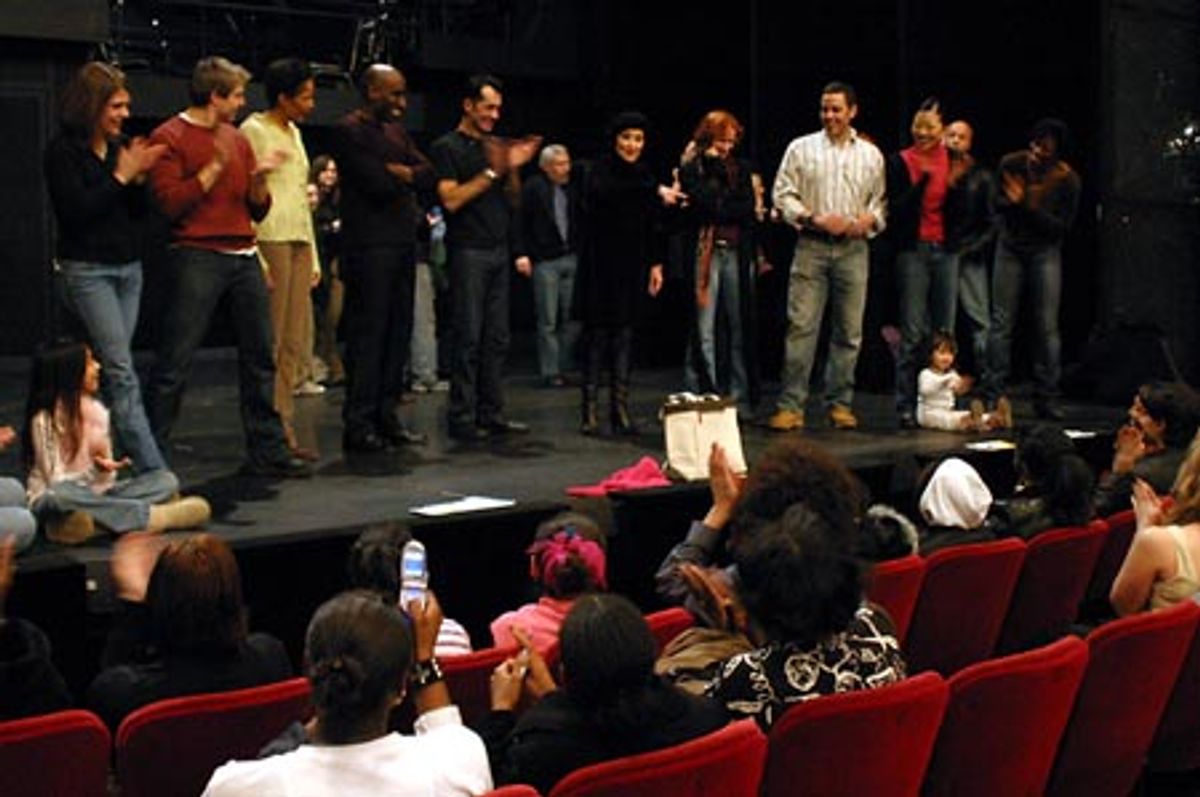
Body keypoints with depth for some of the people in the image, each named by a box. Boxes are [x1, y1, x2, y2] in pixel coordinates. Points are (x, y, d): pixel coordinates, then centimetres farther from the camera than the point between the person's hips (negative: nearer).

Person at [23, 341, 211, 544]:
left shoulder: (97, 411, 4)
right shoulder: (45, 420, -13)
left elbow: (105, 479, 5)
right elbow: (56, 481, -14)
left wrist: (105, 470, -17)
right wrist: (94, 467, -26)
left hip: (95, 491, 6)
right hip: (51, 499, -6)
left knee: (166, 480, -11)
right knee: (62, 496, -42)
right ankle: (151, 515, -33)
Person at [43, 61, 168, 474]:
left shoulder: (123, 147, 11)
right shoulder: (64, 152, -7)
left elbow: (140, 212, 13)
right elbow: (76, 211, -15)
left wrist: (139, 178, -6)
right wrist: (122, 175, -13)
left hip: (128, 267, 7)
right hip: (88, 269, -6)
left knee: (112, 370, 6)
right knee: (121, 371, -12)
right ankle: (153, 470, -16)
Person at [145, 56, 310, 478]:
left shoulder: (238, 139, 17)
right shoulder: (170, 138, -3)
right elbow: (170, 203, -13)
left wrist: (258, 179, -2)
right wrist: (215, 167, -14)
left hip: (243, 258, 7)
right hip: (198, 257, -7)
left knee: (260, 357, 8)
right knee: (174, 364, -7)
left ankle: (267, 450, 15)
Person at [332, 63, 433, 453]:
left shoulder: (396, 130, 18)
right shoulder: (350, 130, -7)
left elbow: (428, 173, 9)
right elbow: (377, 183, -17)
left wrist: (399, 173, -10)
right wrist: (408, 180, 1)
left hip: (402, 243, 8)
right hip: (369, 243, -8)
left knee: (398, 331, 9)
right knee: (367, 334, -7)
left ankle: (386, 416, 16)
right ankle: (358, 424, -3)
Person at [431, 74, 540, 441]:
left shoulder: (496, 146, 17)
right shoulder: (447, 147, -3)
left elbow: (513, 200, 17)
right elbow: (451, 199, -13)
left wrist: (514, 168, 0)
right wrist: (491, 172, -15)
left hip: (498, 250, 7)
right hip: (468, 250, -7)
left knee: (497, 338, 6)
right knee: (468, 338, -8)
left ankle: (491, 413, 10)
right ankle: (462, 418, -5)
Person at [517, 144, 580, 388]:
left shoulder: (573, 187, 10)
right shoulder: (532, 188, -3)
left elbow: (580, 222, 14)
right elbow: (521, 223, -5)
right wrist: (523, 254, -12)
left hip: (572, 258, 4)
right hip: (545, 260, -4)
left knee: (573, 318, 4)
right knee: (548, 321, -1)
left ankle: (567, 366, 15)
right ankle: (550, 372, 5)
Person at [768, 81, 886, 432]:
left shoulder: (871, 154, 13)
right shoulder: (801, 148, 6)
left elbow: (881, 200, 14)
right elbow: (783, 195, 2)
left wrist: (870, 220, -7)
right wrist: (815, 219, -11)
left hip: (854, 249, 2)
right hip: (812, 246, -2)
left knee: (849, 331, 4)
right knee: (801, 326, -8)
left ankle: (840, 404, 13)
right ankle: (791, 406, -6)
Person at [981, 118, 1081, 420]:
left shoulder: (1067, 180, -14)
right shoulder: (1010, 164, -9)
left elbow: (1062, 227, -13)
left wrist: (1032, 207, -26)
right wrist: (1013, 201, -19)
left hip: (1045, 250, -1)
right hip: (1010, 247, 1)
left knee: (1047, 326, -4)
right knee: (1001, 322, -2)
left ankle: (1047, 400, 3)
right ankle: (992, 396, 2)